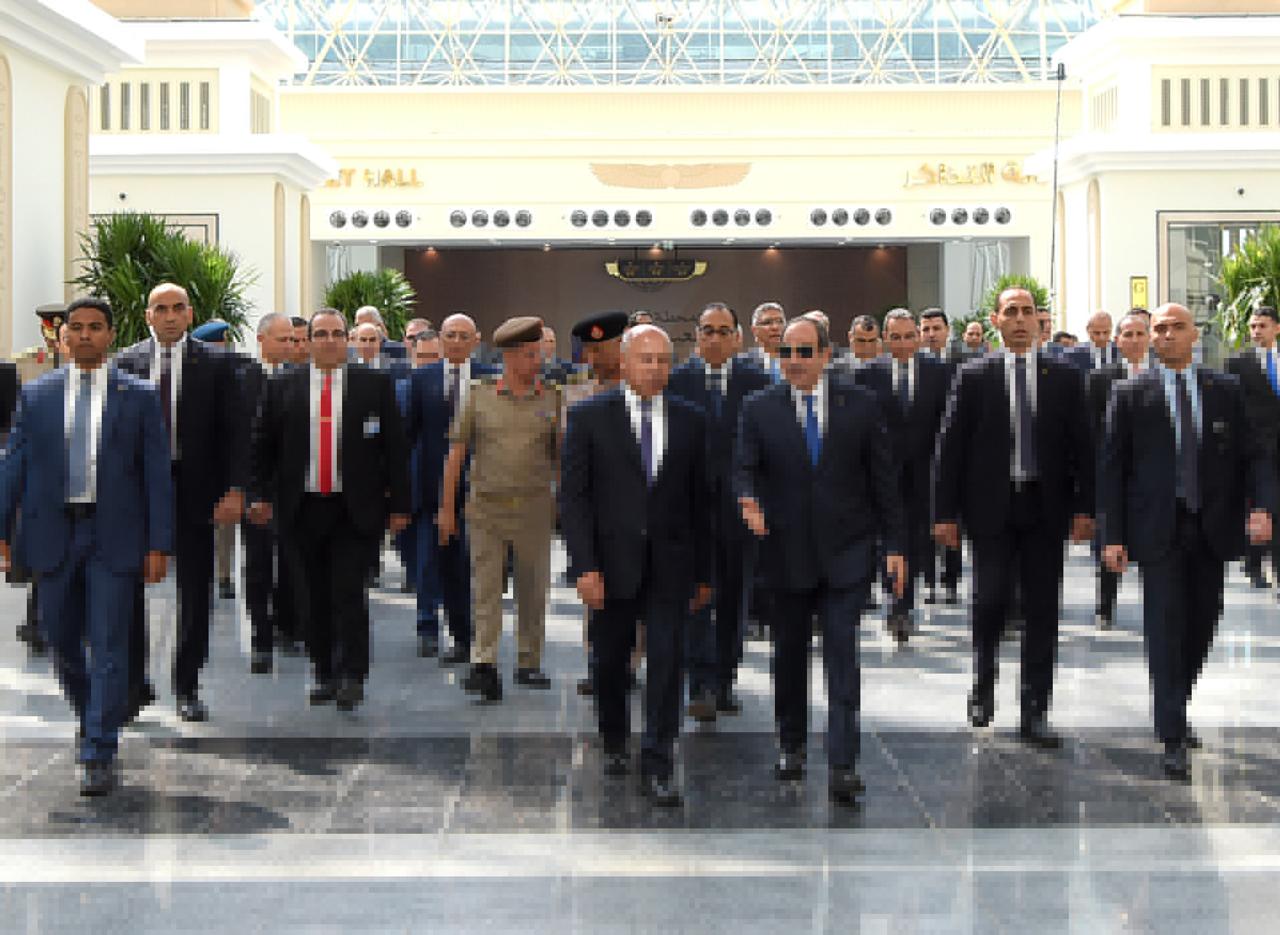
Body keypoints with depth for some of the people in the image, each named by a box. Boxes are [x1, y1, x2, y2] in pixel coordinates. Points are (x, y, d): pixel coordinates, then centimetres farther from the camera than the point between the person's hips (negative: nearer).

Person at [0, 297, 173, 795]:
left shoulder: (138, 396, 2)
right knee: (61, 639, 11)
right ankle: (91, 715, 36)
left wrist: (158, 545, -4)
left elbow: (157, 473, 1)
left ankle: (100, 755, 0)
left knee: (109, 647, -4)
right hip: (55, 533, 2)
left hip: (114, 537, -2)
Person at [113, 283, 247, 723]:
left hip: (196, 490, -1)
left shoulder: (217, 364, 1)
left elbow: (236, 430, -1)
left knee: (194, 594, 6)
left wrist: (234, 489, -10)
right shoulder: (125, 363, 4)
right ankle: (134, 683, 16)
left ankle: (187, 688, 18)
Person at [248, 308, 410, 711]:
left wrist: (399, 505, 0)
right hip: (304, 509, 2)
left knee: (349, 592, -7)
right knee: (316, 596, 7)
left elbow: (395, 448, 3)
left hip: (356, 511, -2)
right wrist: (261, 495, 2)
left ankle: (352, 678, -2)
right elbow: (262, 445, 11)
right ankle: (324, 675, 16)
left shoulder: (375, 385, 4)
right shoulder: (283, 387, 8)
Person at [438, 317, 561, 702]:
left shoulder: (551, 401, 6)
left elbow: (563, 458, 9)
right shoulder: (479, 399, 2)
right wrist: (446, 508, 2)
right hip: (486, 511, -1)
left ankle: (529, 663, 21)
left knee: (533, 591, 8)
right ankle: (484, 667, -12)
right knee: (486, 589, -7)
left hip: (533, 510, 1)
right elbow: (455, 455, 4)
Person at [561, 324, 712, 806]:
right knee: (611, 662, 12)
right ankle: (615, 743, 34)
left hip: (670, 565, 1)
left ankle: (657, 768, 1)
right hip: (612, 562, -1)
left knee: (667, 662, -5)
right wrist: (585, 566, -13)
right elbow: (573, 495, -5)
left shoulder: (690, 420, 5)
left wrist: (703, 572, 9)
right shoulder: (590, 416, -2)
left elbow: (699, 500, 9)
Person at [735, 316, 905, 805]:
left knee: (842, 657, -7)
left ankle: (843, 765, -7)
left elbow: (882, 478, 4)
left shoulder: (860, 405, 2)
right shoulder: (760, 409, 2)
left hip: (847, 553, -1)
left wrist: (894, 545, 2)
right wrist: (749, 502, -26)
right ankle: (791, 744, 31)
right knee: (788, 654, 13)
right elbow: (743, 468, -2)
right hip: (786, 553, 1)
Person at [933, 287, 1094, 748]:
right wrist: (946, 512, -4)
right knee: (989, 604, 0)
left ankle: (1034, 714, 9)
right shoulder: (973, 376, 3)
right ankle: (982, 692, 24)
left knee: (1042, 612, 3)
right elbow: (950, 446, 1)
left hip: (1046, 508, 2)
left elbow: (1081, 445, 7)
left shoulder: (1064, 377, 7)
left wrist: (1084, 507, -1)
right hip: (992, 508, -1)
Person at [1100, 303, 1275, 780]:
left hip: (1213, 529, 3)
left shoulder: (1226, 390, 8)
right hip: (1159, 531, -3)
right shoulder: (1130, 394, 2)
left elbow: (1256, 453, 6)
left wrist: (1261, 505, -11)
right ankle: (1173, 739, -6)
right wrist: (1112, 535, -7)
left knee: (1200, 628, 10)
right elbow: (1111, 467, 0)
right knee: (1166, 630, -8)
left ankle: (1176, 711, 31)